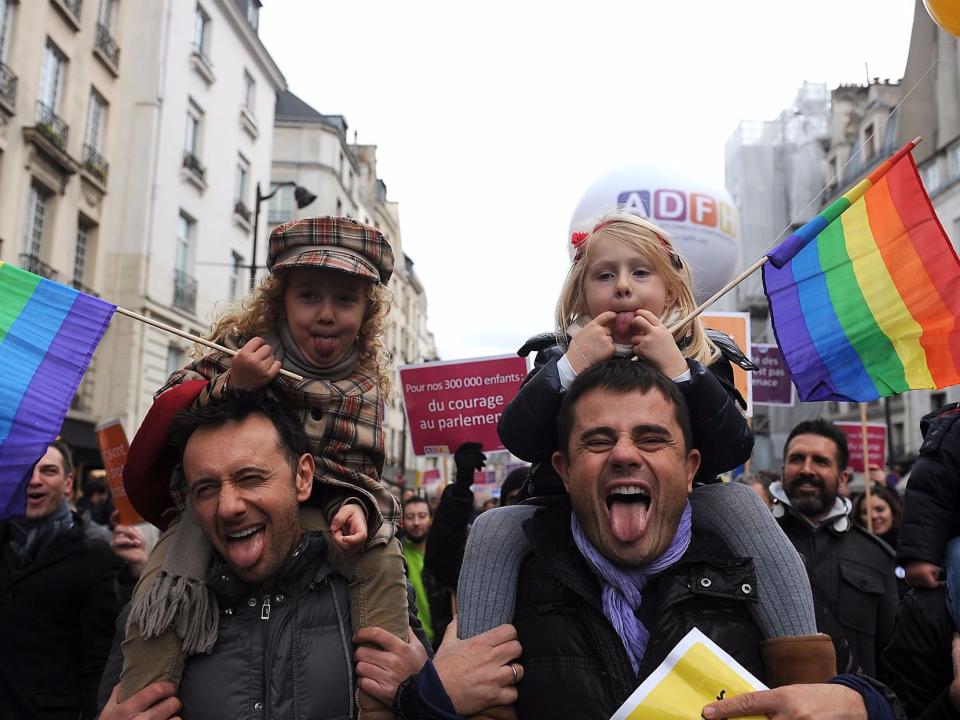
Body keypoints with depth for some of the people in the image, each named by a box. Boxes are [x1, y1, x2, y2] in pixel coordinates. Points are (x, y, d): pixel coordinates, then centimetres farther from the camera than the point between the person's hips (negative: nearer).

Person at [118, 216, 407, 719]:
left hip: (312, 510, 2)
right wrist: (228, 386, -29)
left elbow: (359, 472, -2)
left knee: (380, 555, -20)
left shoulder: (365, 385, -1)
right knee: (165, 584, -26)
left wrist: (356, 505, -27)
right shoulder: (241, 343, -6)